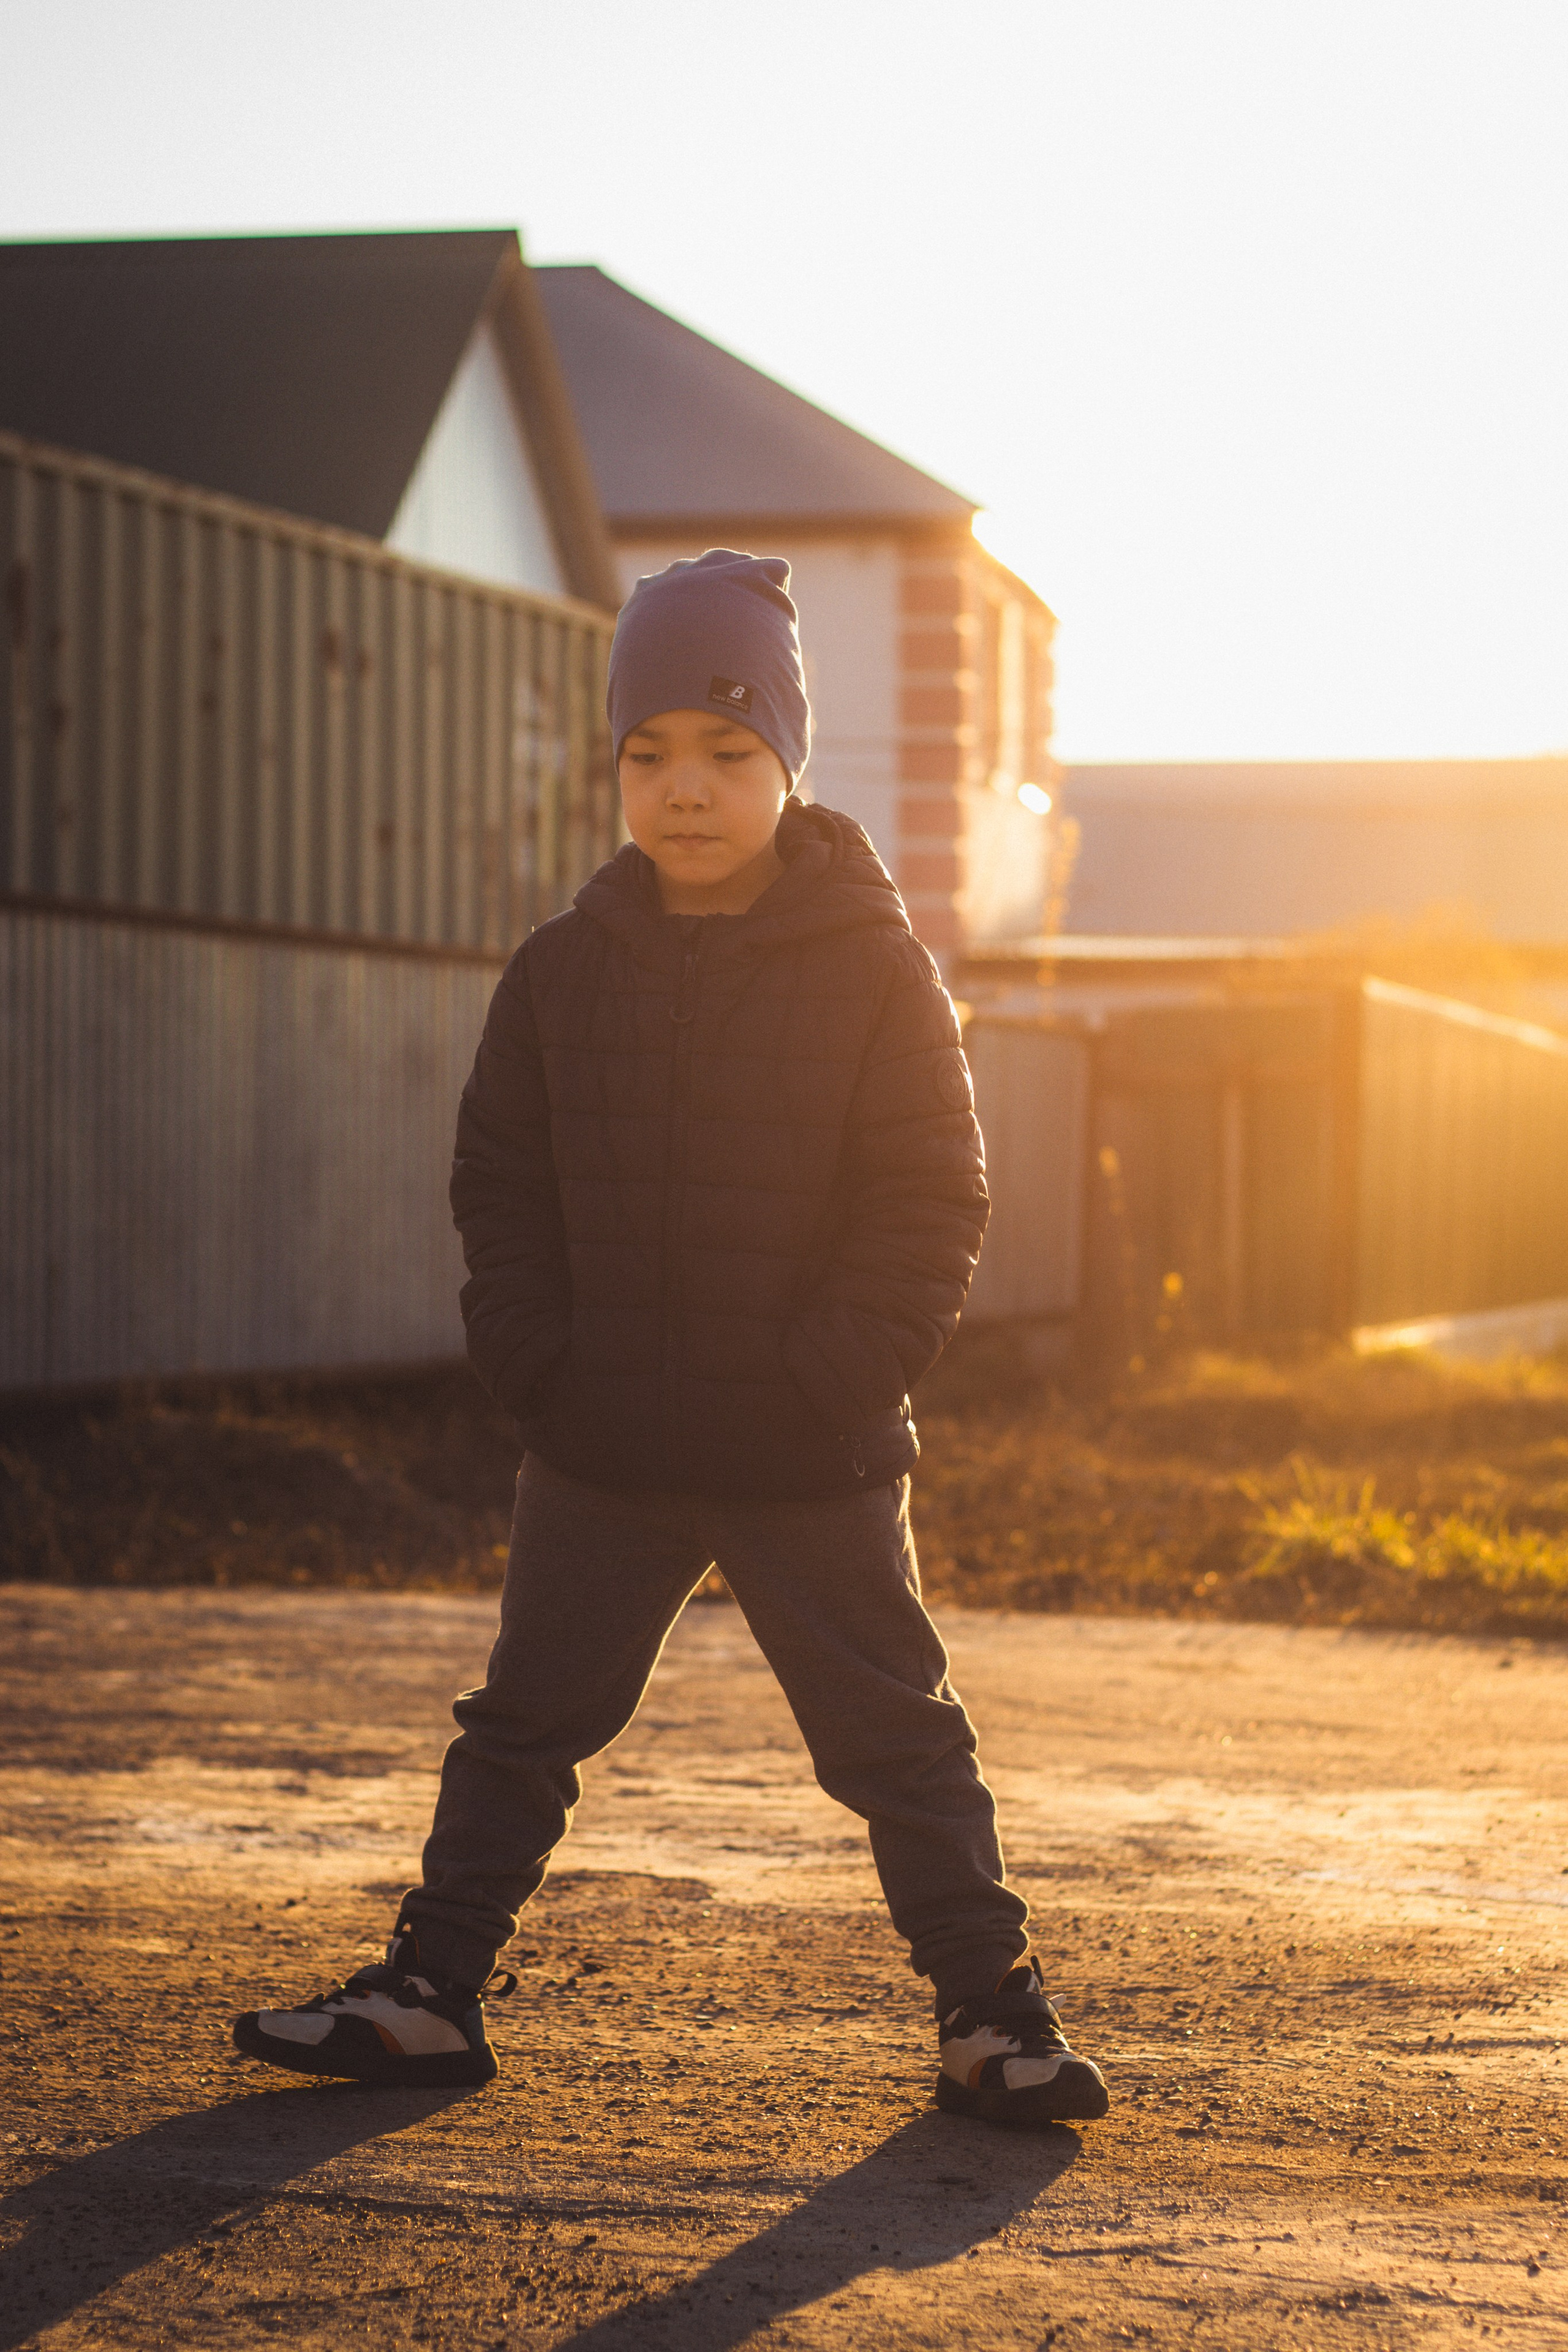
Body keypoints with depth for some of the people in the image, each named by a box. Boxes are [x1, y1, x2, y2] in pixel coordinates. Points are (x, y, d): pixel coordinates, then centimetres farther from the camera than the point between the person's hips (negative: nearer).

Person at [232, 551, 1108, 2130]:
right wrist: (534, 1364, -4)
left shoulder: (873, 970, -5)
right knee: (525, 1722, 10)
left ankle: (988, 2010, 15)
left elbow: (932, 1200, -6)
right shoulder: (562, 972, 4)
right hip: (604, 1449, 3)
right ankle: (428, 1993, 21)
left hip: (814, 1462, -3)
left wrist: (836, 1377, -15)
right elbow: (499, 1183, 8)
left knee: (895, 1737, 4)